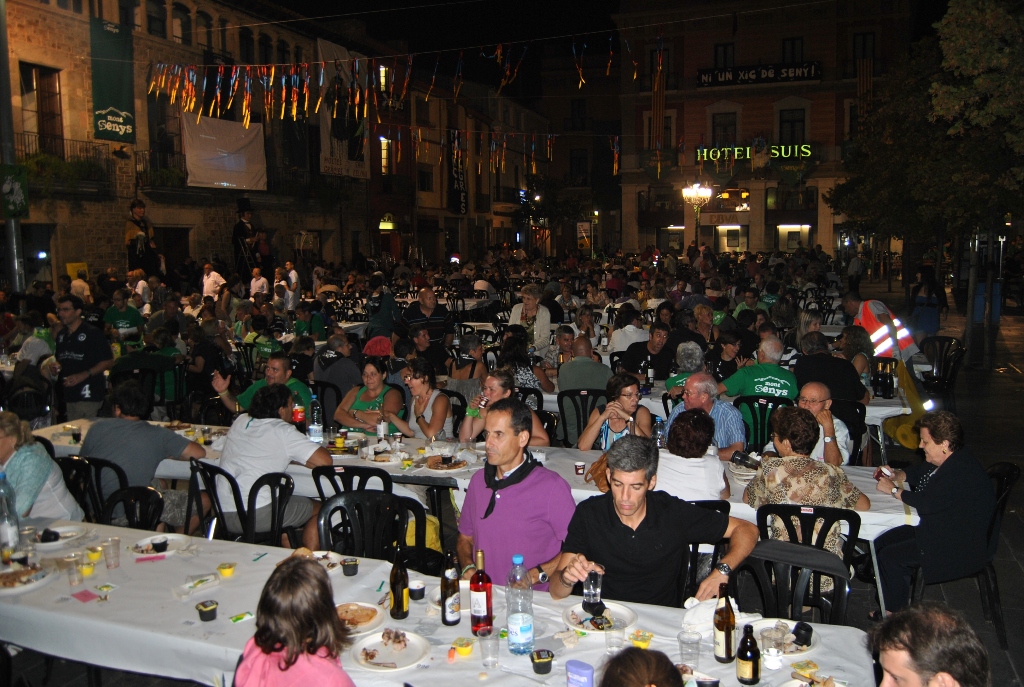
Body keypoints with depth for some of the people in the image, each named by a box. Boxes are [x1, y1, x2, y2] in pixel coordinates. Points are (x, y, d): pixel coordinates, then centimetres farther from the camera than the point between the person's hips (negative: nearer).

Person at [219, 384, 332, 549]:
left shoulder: (240, 421, 11)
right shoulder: (283, 432, -7)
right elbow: (325, 461, -12)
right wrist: (291, 457, 5)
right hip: (257, 517, -7)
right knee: (319, 509, 12)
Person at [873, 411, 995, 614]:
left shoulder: (962, 473, -28)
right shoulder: (946, 461, 5)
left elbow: (925, 504, -31)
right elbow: (918, 472, 23)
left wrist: (893, 490, -16)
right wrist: (897, 476, 2)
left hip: (959, 547, -10)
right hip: (934, 526, 10)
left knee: (889, 557, -15)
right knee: (880, 543, 3)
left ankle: (895, 613, 5)